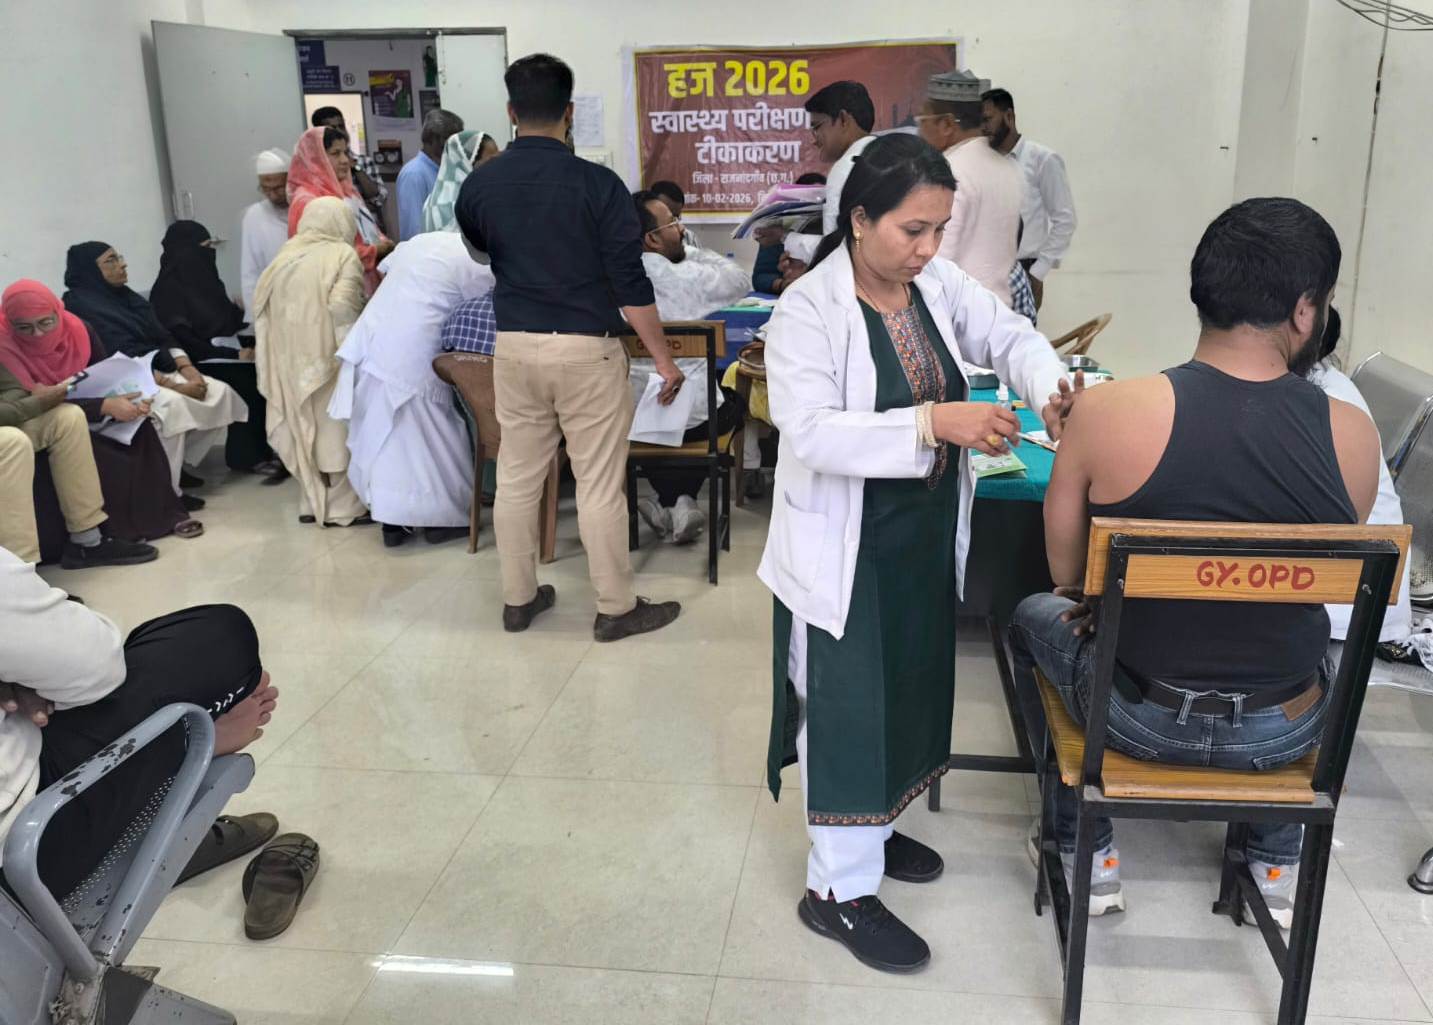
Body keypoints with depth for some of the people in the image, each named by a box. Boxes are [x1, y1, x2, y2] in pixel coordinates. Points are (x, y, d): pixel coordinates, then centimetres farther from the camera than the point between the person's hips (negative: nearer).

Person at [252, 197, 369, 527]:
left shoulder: (287, 253, 12)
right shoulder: (343, 254, -6)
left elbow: (261, 302, 10)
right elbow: (341, 305, -19)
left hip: (290, 357, 6)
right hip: (325, 354, -6)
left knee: (304, 426, 14)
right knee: (334, 426, 2)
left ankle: (312, 502, 20)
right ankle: (340, 507, 6)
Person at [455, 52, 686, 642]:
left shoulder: (480, 184, 2)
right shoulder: (597, 184, -12)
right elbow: (631, 285, -11)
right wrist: (664, 359, -3)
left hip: (515, 348, 4)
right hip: (586, 351, -4)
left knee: (517, 478, 13)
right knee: (599, 484, 3)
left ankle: (518, 599, 24)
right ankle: (616, 609, 14)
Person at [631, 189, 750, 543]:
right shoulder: (687, 276, -12)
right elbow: (739, 280, 4)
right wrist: (691, 251, 10)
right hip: (691, 413, -3)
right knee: (734, 402, 29)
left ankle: (669, 502, 26)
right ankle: (682, 499, 15)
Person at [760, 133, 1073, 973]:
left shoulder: (941, 284, 1)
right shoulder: (808, 311, -20)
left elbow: (1008, 333, 3)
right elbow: (810, 431, -29)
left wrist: (1050, 385, -20)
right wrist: (934, 422, -38)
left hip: (928, 540, 7)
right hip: (847, 551, -7)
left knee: (908, 686, 19)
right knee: (848, 704, 1)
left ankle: (867, 828, 41)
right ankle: (841, 890, 16)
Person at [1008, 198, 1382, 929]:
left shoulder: (1110, 412, -21)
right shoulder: (1353, 435, -13)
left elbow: (1067, 573, -8)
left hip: (1142, 716, -2)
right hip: (1284, 730, 3)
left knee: (1033, 617, 29)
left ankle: (1087, 853, 33)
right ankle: (1277, 863, 43)